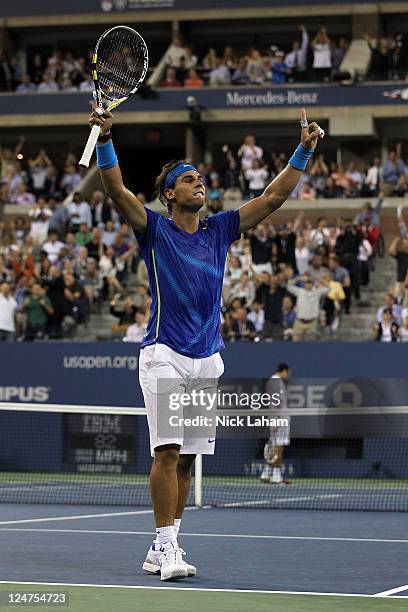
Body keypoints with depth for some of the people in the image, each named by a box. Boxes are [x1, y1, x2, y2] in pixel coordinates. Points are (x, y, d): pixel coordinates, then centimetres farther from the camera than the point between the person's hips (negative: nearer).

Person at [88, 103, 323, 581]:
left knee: (186, 460, 5)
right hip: (164, 356, -5)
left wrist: (304, 150, 3)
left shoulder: (219, 230, 13)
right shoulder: (154, 229, 2)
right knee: (167, 451, -14)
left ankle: (161, 550, 12)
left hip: (208, 359, 5)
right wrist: (105, 139, -27)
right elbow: (116, 189, -13)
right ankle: (166, 546, -13)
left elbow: (273, 197, 11)